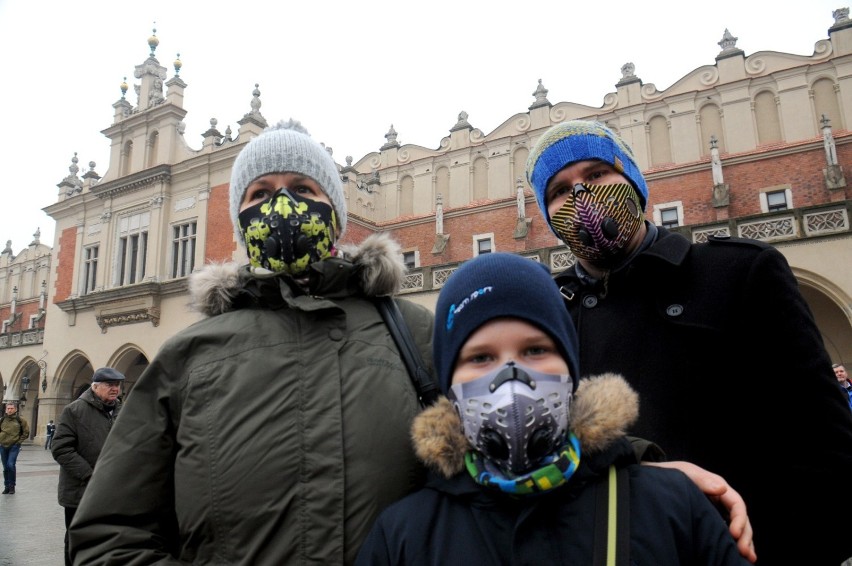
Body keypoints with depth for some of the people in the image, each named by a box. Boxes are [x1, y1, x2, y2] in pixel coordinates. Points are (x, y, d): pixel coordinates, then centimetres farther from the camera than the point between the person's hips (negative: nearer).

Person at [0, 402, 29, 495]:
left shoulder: (20, 420, -2)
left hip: (14, 446, -3)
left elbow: (26, 432, 4)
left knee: (11, 465, -14)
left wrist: (19, 441, -3)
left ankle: (12, 486, -1)